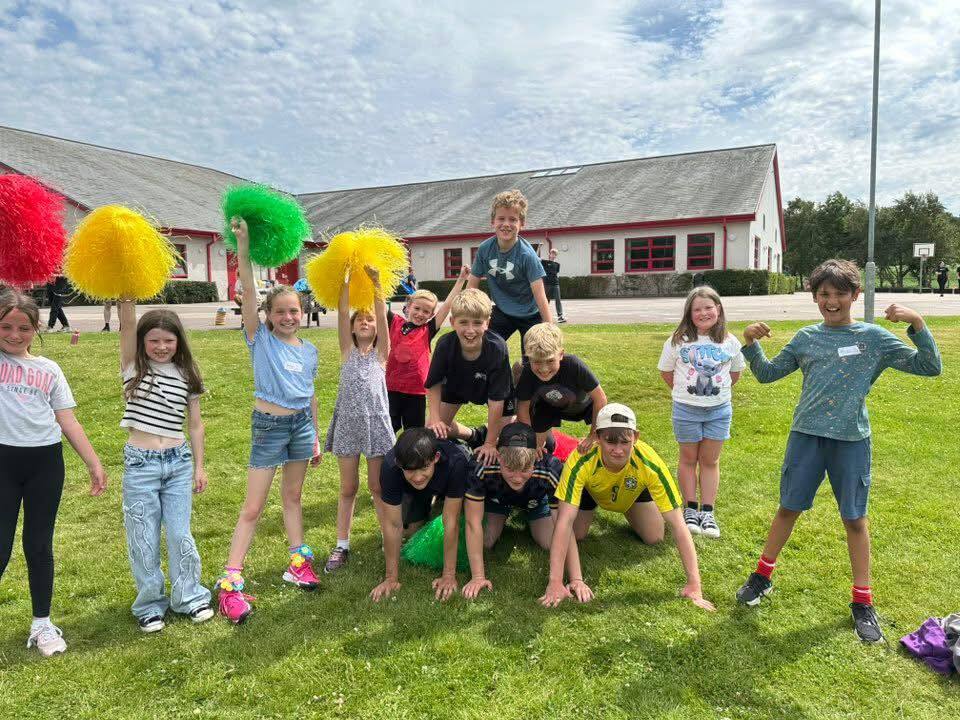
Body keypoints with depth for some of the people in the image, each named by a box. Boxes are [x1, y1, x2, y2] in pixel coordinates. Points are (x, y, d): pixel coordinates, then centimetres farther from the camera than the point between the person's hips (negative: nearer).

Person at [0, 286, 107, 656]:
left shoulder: (49, 369, 9)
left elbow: (68, 421, 10)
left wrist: (94, 464, 7)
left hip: (45, 462, 2)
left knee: (39, 546, 12)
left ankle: (42, 623, 25)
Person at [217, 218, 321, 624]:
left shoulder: (309, 350, 5)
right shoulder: (260, 339, -6)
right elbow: (248, 290, -18)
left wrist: (315, 437, 15)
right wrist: (243, 245, -25)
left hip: (301, 424, 4)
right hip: (268, 425, -4)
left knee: (293, 496, 16)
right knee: (253, 507, -2)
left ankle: (298, 563, 28)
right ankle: (230, 583, 3)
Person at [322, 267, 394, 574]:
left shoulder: (381, 352, 4)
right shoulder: (347, 350, 7)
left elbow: (382, 315, -8)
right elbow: (342, 311, -2)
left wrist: (375, 281, -16)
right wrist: (350, 278, -8)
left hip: (376, 424, -1)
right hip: (348, 424, 2)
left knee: (378, 486, 6)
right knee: (348, 488, 9)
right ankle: (341, 546, 18)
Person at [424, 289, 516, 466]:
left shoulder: (497, 348, -40)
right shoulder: (445, 345, -33)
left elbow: (496, 400, -33)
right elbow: (434, 384, -15)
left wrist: (490, 443, -29)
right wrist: (435, 419, -24)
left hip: (495, 387, -2)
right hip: (457, 383, 2)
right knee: (433, 429, -2)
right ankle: (472, 435, 25)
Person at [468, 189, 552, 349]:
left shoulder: (527, 254, -24)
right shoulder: (485, 249, -12)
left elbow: (540, 295, -25)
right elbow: (472, 285, -3)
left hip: (530, 315, -3)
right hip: (502, 312, 3)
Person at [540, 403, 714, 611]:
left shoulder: (650, 464, -42)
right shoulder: (581, 461, -45)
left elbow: (677, 524, -38)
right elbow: (564, 522, -47)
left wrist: (694, 585, -41)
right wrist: (555, 583, -51)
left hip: (634, 488, 1)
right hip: (591, 488, -1)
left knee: (654, 538, -3)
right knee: (576, 535, -6)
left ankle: (628, 513, 29)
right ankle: (589, 510, 27)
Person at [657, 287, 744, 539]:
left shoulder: (730, 342, -1)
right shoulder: (678, 340, -6)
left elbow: (735, 373, 14)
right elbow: (666, 372, 5)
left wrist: (718, 390, 9)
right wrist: (684, 392, 7)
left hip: (719, 409, 1)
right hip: (686, 409, -1)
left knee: (710, 460, 8)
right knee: (688, 459, 9)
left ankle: (707, 512, 16)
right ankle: (690, 509, 20)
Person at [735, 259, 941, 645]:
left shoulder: (873, 337, 0)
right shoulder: (806, 338, 5)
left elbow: (929, 367, -1)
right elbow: (767, 373, 12)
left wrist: (917, 323, -14)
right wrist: (751, 344, -4)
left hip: (851, 439, -1)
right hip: (806, 435, 1)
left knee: (855, 519, 8)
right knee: (788, 509, 10)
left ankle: (862, 602, 23)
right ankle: (762, 575, 27)